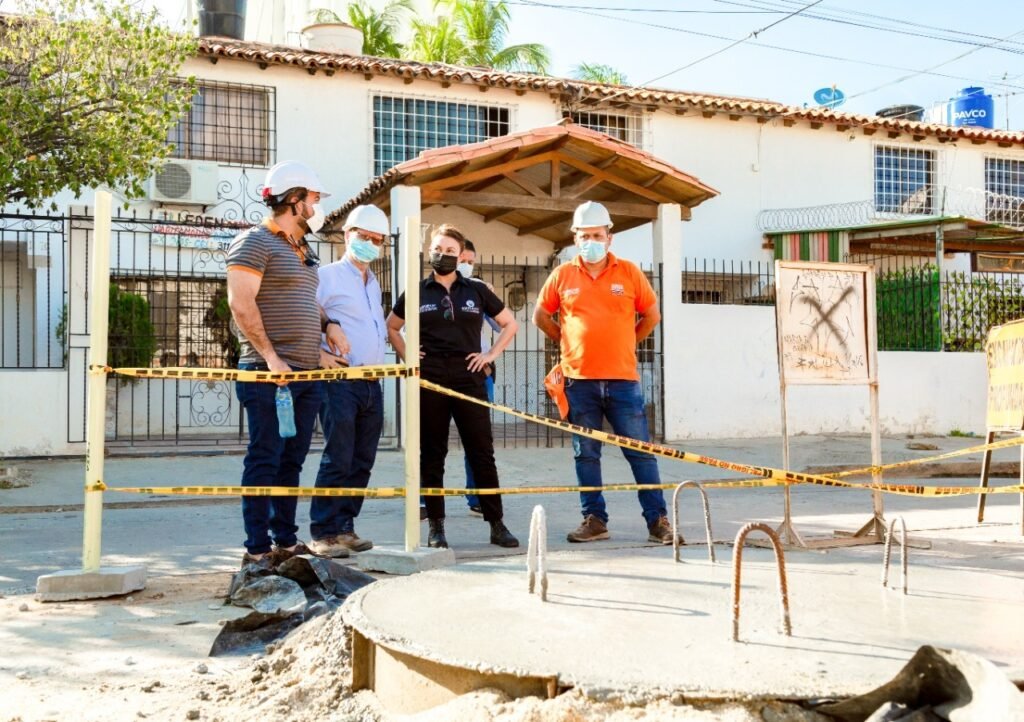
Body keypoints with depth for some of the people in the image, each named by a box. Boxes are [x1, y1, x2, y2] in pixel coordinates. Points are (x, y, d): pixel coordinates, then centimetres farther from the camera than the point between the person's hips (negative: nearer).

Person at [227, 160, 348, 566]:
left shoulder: (303, 251, 21)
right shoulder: (255, 242, -6)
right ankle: (257, 550, 0)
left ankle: (286, 542, 18)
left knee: (291, 460, 11)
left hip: (307, 372, 9)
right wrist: (270, 356, -20)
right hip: (269, 373, -8)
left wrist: (328, 324, 12)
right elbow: (241, 303, -15)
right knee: (265, 459, -5)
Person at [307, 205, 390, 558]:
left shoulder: (374, 284, 21)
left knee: (362, 460, 8)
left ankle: (344, 527, 16)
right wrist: (319, 353, -18)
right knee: (338, 459, -10)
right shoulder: (327, 276, -4)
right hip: (340, 380, -8)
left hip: (371, 383, 8)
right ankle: (323, 534, -5)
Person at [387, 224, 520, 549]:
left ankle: (497, 525, 6)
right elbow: (392, 327, 20)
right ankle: (436, 527, 11)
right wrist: (407, 356, 7)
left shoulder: (476, 291, 8)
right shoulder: (417, 292, 7)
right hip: (429, 382, 0)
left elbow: (510, 324, 16)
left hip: (469, 380, 0)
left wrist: (491, 355, 6)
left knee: (482, 454, 0)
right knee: (431, 456, 4)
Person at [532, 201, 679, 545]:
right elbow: (541, 316, 16)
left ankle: (657, 520, 7)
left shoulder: (629, 272, 4)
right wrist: (569, 342, 12)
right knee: (586, 454, 6)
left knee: (640, 451, 1)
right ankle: (594, 519, 16)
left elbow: (651, 315, 13)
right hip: (579, 381, 1)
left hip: (622, 378, -1)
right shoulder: (562, 275, 5)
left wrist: (623, 345, 12)